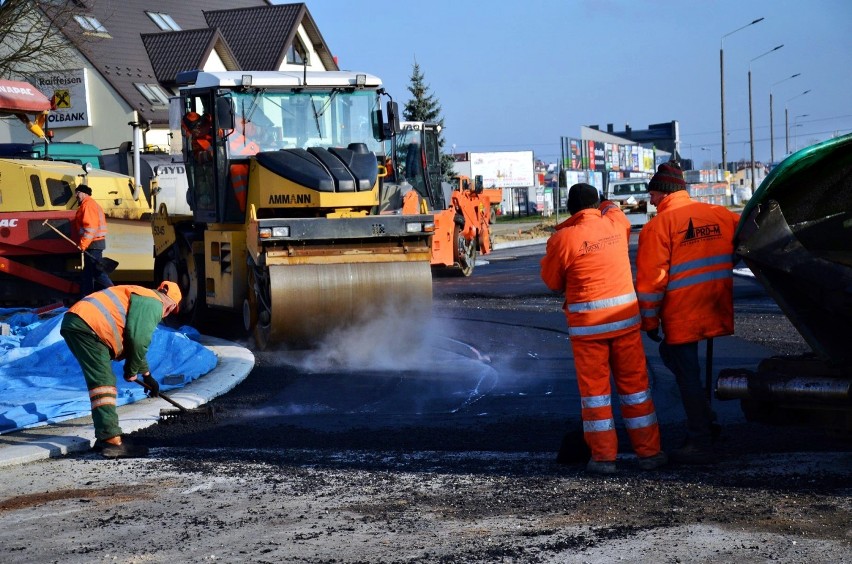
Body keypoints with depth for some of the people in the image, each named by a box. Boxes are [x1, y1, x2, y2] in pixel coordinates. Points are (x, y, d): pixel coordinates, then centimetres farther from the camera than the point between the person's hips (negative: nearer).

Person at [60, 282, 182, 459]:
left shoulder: (141, 298, 32)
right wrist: (132, 370, 4)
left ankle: (105, 438, 20)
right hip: (86, 326, -11)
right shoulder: (153, 303, -1)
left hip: (74, 323, 11)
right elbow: (139, 340, -13)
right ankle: (112, 441, -18)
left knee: (105, 380, 16)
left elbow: (135, 341, 44)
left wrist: (147, 375, 51)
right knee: (103, 382, -13)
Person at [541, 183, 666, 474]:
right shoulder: (616, 224, 1)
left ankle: (604, 456, 6)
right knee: (634, 384, 11)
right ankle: (649, 451, 16)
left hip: (587, 323, -3)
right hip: (625, 317, 3)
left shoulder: (562, 239, -12)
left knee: (594, 388, 6)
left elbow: (552, 281, 1)